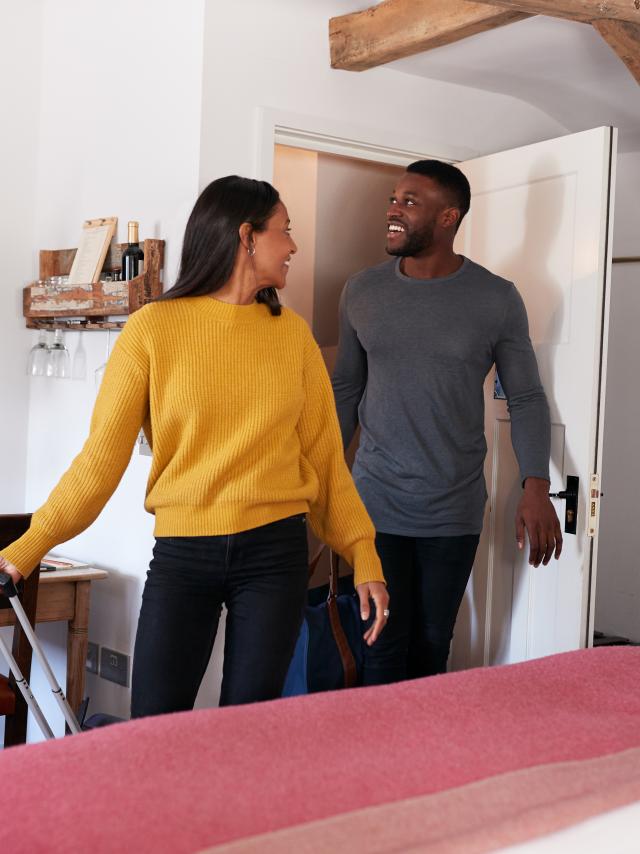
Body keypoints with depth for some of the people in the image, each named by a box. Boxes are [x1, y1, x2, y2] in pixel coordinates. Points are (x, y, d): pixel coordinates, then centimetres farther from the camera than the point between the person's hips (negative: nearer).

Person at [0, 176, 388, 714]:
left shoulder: (292, 333, 7)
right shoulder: (154, 328, -3)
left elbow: (324, 453, 8)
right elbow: (102, 457, -4)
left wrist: (364, 555, 2)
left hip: (275, 552, 2)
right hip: (181, 553, -2)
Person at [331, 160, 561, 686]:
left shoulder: (497, 300, -4)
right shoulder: (362, 292, 2)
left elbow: (526, 399, 0)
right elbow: (346, 390, 10)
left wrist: (537, 489, -11)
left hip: (454, 511, -1)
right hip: (376, 503, 1)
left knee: (433, 646, 9)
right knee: (386, 645, 2)